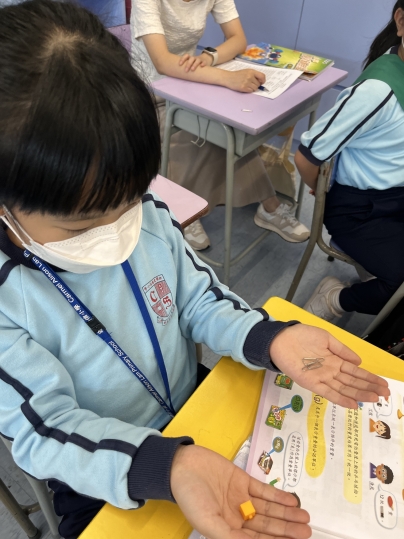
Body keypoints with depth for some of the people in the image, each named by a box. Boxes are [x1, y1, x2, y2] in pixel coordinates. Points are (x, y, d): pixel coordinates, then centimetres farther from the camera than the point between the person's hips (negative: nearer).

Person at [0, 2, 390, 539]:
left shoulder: (150, 215, -19)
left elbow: (202, 300, -8)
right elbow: (44, 431, -26)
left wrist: (270, 340, -26)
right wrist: (166, 467, -43)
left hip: (195, 412, 2)